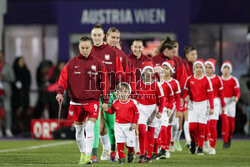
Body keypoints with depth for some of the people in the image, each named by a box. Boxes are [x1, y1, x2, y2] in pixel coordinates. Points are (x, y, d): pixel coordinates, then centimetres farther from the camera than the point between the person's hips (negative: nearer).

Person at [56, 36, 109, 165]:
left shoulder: (98, 63, 1)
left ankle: (88, 155, -18)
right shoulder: (72, 63, 3)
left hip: (92, 100, -2)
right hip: (76, 101, 2)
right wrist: (60, 92, -16)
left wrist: (105, 100, 2)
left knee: (89, 127, -16)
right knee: (78, 129, 11)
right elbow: (63, 78, 1)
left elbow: (104, 82, 5)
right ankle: (83, 154, 27)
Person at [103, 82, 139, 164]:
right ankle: (121, 157, -1)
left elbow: (136, 113, 2)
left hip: (129, 126, -1)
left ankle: (131, 152, 37)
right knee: (120, 143, -9)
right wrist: (106, 110, -6)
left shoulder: (132, 103, -5)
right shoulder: (115, 103, 1)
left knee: (130, 143, 5)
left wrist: (134, 123, -6)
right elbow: (112, 111, 15)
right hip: (118, 125, 1)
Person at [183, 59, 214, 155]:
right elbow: (185, 91, 10)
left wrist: (211, 107, -3)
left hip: (203, 104, -1)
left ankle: (200, 147, 5)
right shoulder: (189, 79, 3)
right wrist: (185, 97, -12)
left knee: (201, 127, -3)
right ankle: (193, 142, 17)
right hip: (192, 104, 1)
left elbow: (210, 94, 0)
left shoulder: (206, 80, -2)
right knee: (192, 126, -8)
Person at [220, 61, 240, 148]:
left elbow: (237, 92, -3)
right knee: (225, 122, -14)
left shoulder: (234, 80, -1)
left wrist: (237, 97, -23)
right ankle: (225, 142, -7)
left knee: (231, 124, 5)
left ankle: (229, 138, 33)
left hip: (231, 102, 1)